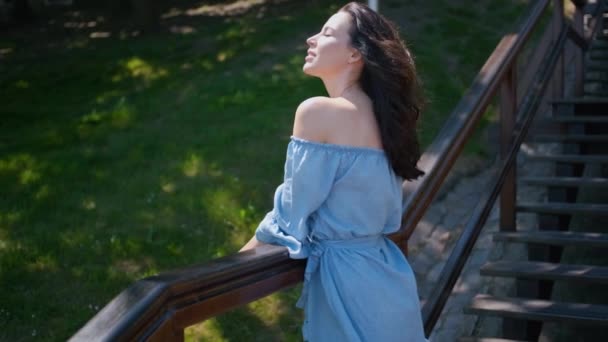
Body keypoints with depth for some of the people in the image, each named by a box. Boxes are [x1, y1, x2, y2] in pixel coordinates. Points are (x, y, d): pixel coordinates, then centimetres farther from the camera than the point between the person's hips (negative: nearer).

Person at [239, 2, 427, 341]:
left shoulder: (318, 111, -19)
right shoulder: (378, 113, 5)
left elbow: (292, 212, -13)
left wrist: (237, 262, 2)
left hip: (347, 277, -8)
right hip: (382, 273, 8)